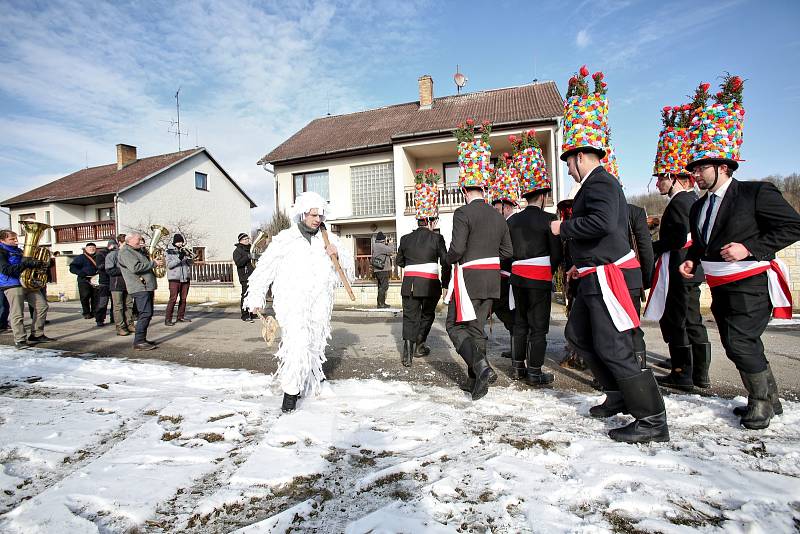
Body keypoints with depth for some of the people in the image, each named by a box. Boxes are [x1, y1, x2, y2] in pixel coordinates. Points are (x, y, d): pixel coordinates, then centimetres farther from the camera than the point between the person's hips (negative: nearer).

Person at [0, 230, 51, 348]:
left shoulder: (19, 251, 18)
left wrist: (39, 264, 7)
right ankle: (20, 340, 0)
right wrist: (25, 264, -27)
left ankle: (37, 335, 15)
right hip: (13, 286, -8)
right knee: (17, 314, -6)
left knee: (42, 306, 6)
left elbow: (30, 264, 28)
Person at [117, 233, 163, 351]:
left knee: (147, 314, 12)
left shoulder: (139, 251, 22)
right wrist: (153, 263, -17)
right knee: (145, 314, -15)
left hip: (147, 287, 10)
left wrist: (155, 261, 10)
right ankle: (138, 342, -12)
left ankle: (142, 339, 19)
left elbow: (144, 265, 30)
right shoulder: (125, 252, -8)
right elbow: (135, 268, -22)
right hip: (140, 288, -10)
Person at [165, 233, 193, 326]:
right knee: (173, 299, -10)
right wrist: (179, 258, -22)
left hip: (185, 278, 5)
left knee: (183, 298, 8)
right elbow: (169, 265, -9)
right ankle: (168, 319, -6)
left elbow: (190, 263, 10)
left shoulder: (184, 251, 12)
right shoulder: (169, 251, 0)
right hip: (175, 278, -5)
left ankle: (181, 316, 19)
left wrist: (188, 256, -9)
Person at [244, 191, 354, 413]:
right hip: (292, 302, -4)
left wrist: (338, 255, -9)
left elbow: (349, 266, 13)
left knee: (314, 344, 14)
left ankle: (309, 381, 35)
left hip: (319, 305, 4)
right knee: (297, 343, -17)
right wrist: (256, 298, 0)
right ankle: (291, 391, -3)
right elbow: (265, 268, 0)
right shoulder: (285, 239, -2)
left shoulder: (328, 239, 9)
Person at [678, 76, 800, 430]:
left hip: (751, 284, -8)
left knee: (740, 342, -13)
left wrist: (750, 248, -22)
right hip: (720, 287, 8)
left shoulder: (756, 193, -10)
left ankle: (762, 400, 10)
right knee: (736, 344, 12)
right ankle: (769, 400, 30)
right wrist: (691, 260, 3)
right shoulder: (699, 207, 11)